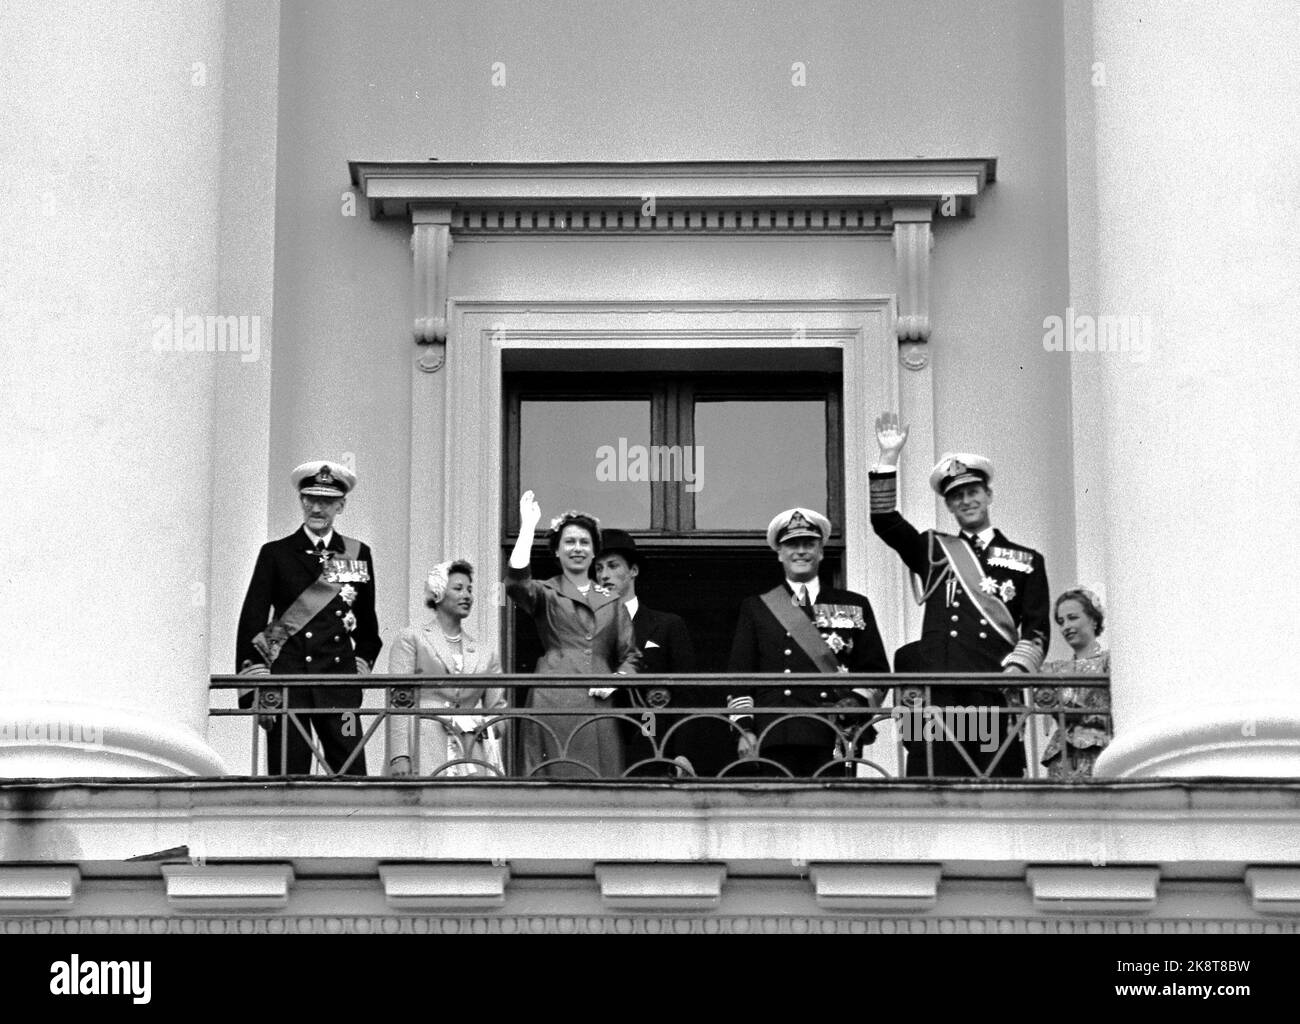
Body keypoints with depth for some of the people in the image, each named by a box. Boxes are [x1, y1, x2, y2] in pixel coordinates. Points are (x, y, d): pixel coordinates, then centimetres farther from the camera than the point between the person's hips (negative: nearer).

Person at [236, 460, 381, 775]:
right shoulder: (275, 554, 5)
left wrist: (359, 669, 9)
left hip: (339, 681, 1)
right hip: (286, 681, -1)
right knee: (287, 777, -3)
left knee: (352, 774, -6)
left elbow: (367, 623, 20)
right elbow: (251, 622, 2)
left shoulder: (357, 555, 11)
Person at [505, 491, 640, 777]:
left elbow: (630, 656, 18)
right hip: (553, 705, -3)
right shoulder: (547, 594, 10)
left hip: (599, 708, 3)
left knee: (601, 783, -3)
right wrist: (528, 528, -13)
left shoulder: (610, 600, 20)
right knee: (557, 778, -9)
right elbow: (516, 583, -13)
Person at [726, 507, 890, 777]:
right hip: (775, 740, 0)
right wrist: (744, 729, 0)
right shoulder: (756, 608, 17)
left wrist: (857, 701, -5)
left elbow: (877, 669, 15)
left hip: (834, 739, 0)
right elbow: (739, 674, 11)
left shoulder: (855, 607, 18)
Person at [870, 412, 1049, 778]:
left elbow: (1036, 630, 11)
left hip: (995, 694, 0)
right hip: (937, 692, 0)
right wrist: (889, 458, 1)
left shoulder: (1026, 561, 17)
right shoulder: (933, 551, 21)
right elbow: (884, 520, 8)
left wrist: (1016, 667, -7)